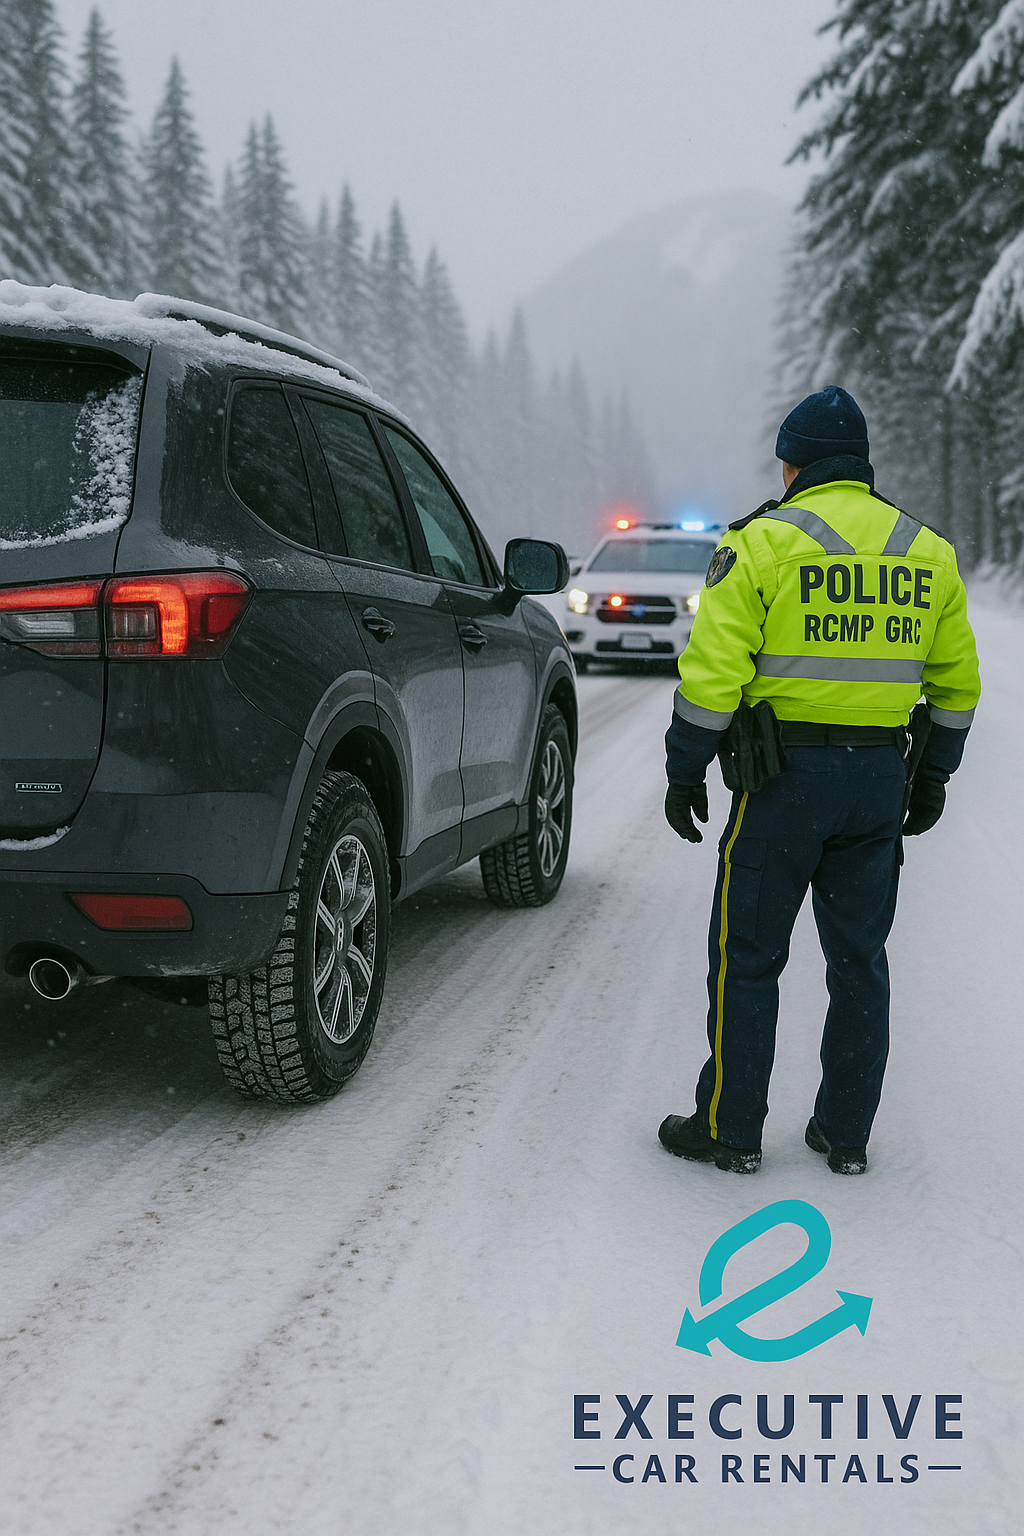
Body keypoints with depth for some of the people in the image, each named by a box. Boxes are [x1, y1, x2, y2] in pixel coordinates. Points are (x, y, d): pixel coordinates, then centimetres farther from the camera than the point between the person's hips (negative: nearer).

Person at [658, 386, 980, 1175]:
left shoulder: (763, 543, -8)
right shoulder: (928, 553, 9)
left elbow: (713, 670, -13)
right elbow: (956, 681, 13)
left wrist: (685, 771, -4)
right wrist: (933, 775, 22)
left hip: (784, 780, -5)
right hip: (880, 779, 5)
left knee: (748, 957, 5)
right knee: (859, 957, 13)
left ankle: (730, 1127, 13)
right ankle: (846, 1132, 20)